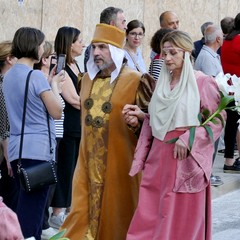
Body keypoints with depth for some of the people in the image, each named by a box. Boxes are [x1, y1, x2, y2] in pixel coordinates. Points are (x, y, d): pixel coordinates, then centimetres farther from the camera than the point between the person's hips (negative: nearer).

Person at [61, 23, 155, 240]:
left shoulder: (135, 81, -10)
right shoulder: (88, 79, 12)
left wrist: (135, 120, -22)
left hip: (119, 160, -6)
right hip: (90, 159, 6)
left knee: (115, 206, 2)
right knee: (86, 207, 3)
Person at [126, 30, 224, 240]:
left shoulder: (203, 82, -8)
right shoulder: (162, 83, 13)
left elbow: (217, 119, -10)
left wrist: (188, 140, -19)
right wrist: (142, 155, 10)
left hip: (185, 159, -6)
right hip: (158, 157, 6)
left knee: (182, 218, 1)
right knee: (150, 215, 5)